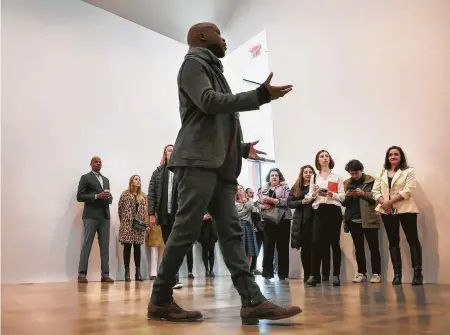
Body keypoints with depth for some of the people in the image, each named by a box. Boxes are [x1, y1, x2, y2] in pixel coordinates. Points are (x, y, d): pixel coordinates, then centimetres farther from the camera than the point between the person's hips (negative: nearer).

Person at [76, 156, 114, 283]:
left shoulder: (106, 180, 22)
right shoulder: (85, 177, 4)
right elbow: (79, 196, -5)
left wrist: (108, 197, -2)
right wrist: (97, 196, -15)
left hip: (105, 215, 6)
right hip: (91, 215, -5)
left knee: (105, 246, 2)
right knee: (87, 244, -7)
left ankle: (105, 274, 3)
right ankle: (82, 274, -5)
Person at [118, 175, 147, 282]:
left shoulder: (143, 196, 11)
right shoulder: (125, 194, 1)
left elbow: (145, 211, 9)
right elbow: (120, 209, 2)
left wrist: (144, 223, 0)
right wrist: (123, 222, 3)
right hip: (127, 225, -3)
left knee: (137, 248, 4)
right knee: (127, 247, 0)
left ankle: (138, 272, 6)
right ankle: (127, 272, 4)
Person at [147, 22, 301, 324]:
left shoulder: (213, 69, 30)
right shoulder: (193, 63, 4)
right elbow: (209, 102, -14)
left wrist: (243, 148, 30)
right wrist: (260, 96, -17)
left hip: (220, 165, 9)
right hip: (199, 161, -9)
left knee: (232, 232, -1)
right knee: (186, 230, -9)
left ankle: (253, 301, -5)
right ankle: (160, 301, 1)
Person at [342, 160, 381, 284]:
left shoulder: (371, 180, 0)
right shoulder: (347, 183, 12)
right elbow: (344, 203, 11)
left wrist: (363, 193, -19)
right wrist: (346, 196, -9)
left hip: (368, 219, -4)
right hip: (353, 220, 4)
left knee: (373, 247, -1)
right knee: (358, 248, 9)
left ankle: (376, 274, 3)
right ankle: (361, 273, 15)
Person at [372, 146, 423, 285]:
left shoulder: (408, 171, 1)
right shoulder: (382, 173, 14)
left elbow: (408, 190, -11)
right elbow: (375, 191, 6)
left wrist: (390, 201, -17)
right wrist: (383, 203, -12)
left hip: (405, 209, -4)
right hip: (387, 211, 4)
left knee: (413, 239, -6)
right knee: (393, 241, 4)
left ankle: (417, 273, -3)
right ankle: (397, 273, 7)